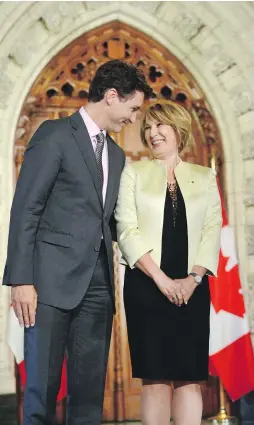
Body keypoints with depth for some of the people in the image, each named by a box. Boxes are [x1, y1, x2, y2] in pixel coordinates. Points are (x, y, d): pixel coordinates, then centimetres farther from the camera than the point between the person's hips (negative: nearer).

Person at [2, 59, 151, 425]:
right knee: (42, 385, -4)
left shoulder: (116, 155, 20)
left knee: (89, 388, 7)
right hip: (53, 279, -6)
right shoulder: (55, 135, -1)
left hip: (98, 283, 7)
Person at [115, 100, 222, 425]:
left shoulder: (204, 177, 13)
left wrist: (193, 279, -8)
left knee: (190, 377, 0)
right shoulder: (134, 172, 8)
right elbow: (127, 230, -1)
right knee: (155, 377, -3)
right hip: (146, 284, -1)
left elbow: (212, 231, 6)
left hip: (191, 287, 2)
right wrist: (161, 278, -11)